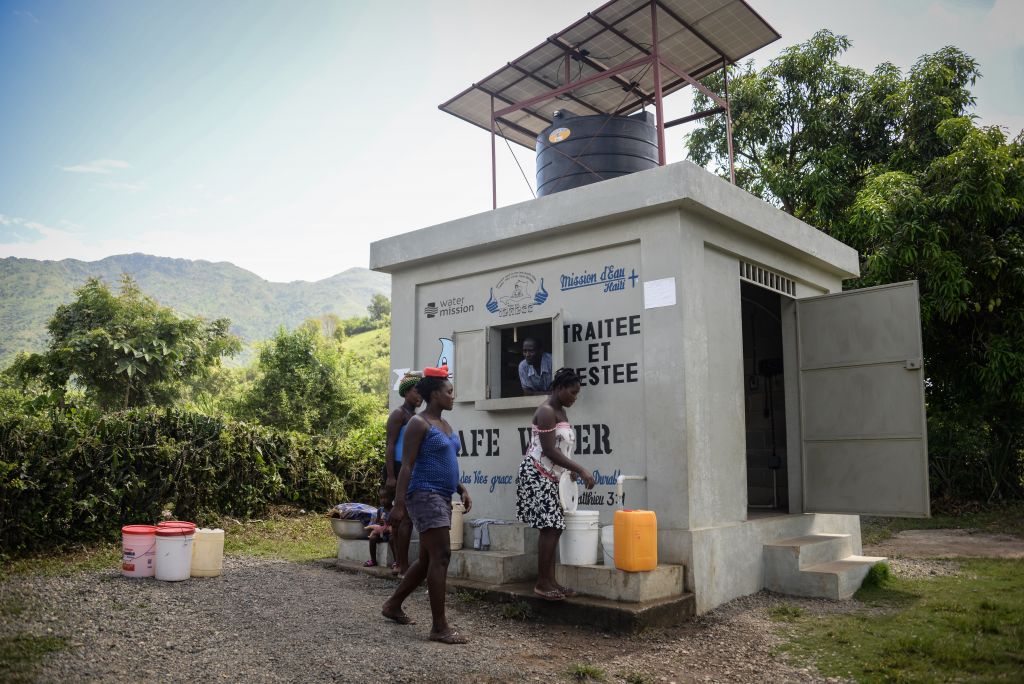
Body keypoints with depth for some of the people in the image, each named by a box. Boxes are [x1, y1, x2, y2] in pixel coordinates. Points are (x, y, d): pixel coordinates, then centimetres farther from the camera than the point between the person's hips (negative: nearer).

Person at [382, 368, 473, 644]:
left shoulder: (445, 425, 17)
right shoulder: (419, 423, -9)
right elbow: (406, 466, -14)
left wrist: (462, 489, 13)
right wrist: (399, 504, -19)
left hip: (442, 497, 9)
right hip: (425, 495, -9)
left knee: (427, 559, 14)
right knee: (441, 556, -12)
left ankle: (393, 605, 30)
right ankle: (439, 627, -8)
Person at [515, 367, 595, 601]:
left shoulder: (561, 412, 14)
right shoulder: (546, 411, -16)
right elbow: (549, 450, -22)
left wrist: (573, 472, 15)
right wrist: (581, 470, -23)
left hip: (551, 478, 10)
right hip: (537, 475, -10)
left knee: (554, 527, 7)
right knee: (550, 527, -11)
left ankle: (550, 581, 11)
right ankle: (541, 583, -3)